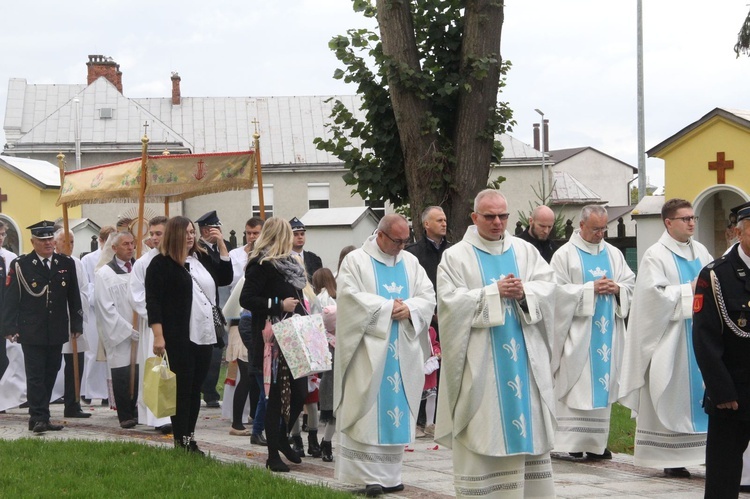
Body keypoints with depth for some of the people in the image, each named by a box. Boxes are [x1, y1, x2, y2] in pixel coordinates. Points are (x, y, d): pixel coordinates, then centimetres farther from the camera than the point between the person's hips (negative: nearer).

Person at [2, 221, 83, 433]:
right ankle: (38, 418, -2)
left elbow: (74, 297, 12)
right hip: (31, 333, -4)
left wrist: (77, 324, 9)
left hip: (57, 332, 4)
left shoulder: (67, 264, 8)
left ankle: (42, 416, 18)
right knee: (35, 376, -4)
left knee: (50, 375, 9)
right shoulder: (20, 265, -3)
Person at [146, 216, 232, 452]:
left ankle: (190, 439, 18)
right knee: (182, 389, -2)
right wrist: (158, 335, -18)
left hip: (204, 335, 6)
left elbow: (225, 278, 20)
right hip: (178, 337, -6)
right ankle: (180, 441, 4)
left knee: (195, 388, 10)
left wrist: (222, 246, 11)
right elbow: (153, 301, -10)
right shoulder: (161, 264, -6)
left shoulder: (201, 258, 14)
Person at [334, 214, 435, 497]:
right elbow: (350, 296, -13)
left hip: (404, 351, 5)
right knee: (370, 412, -6)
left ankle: (390, 473, 10)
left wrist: (409, 308, -13)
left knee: (398, 409, 5)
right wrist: (387, 307, -14)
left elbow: (428, 296, 8)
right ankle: (370, 476, -6)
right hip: (370, 350, -5)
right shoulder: (356, 261, -1)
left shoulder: (410, 262, 14)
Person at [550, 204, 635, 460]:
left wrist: (617, 288, -9)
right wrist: (591, 289, -15)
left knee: (603, 384, 5)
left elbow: (630, 284, 13)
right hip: (578, 332, -5)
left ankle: (597, 442, 10)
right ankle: (574, 441, -4)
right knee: (577, 385, -7)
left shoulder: (613, 254, 13)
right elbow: (559, 290, -9)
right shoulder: (565, 255, -2)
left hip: (608, 331, 5)